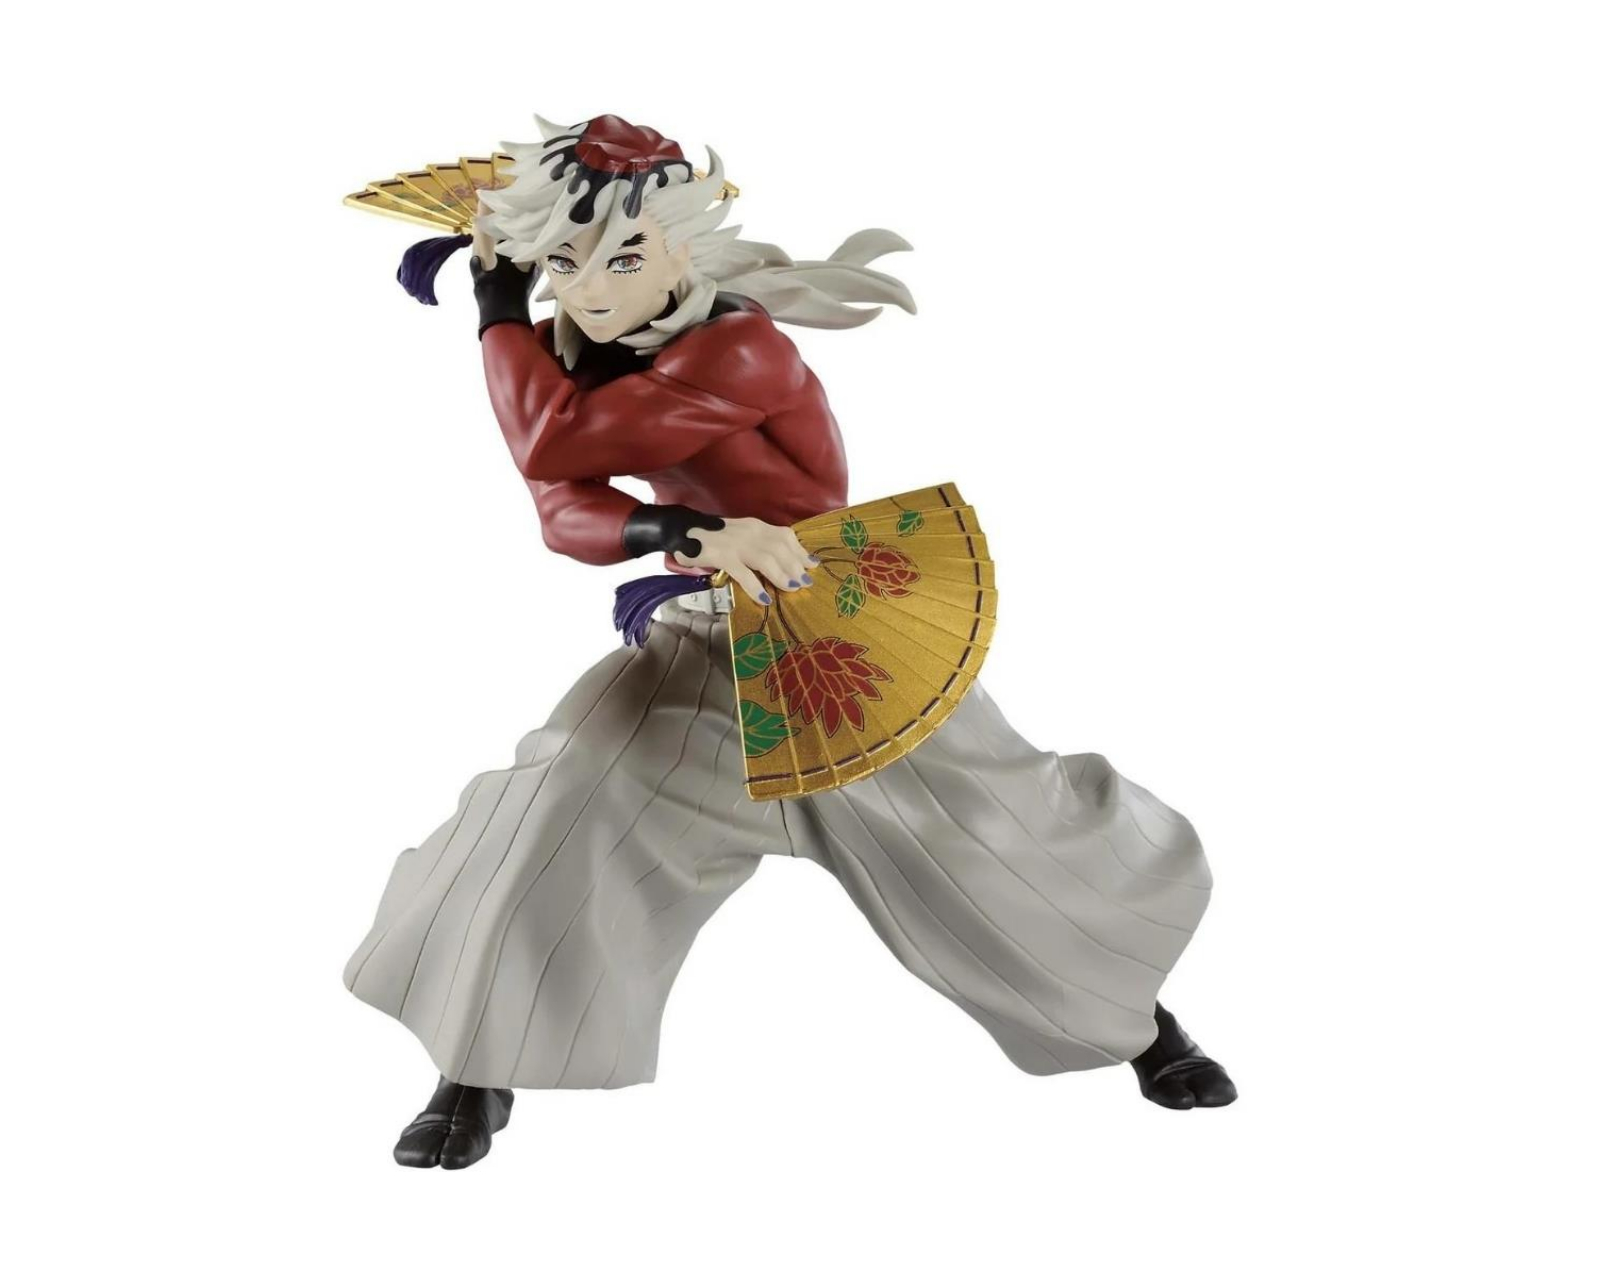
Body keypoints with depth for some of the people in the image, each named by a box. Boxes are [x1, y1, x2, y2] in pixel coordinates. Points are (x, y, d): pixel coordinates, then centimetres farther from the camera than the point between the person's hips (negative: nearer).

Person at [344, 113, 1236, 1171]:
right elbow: (565, 513, -17)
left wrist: (499, 309, -19)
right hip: (711, 641, 6)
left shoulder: (736, 352, -29)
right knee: (554, 811, -8)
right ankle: (479, 1074, 10)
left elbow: (551, 447, -33)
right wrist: (692, 535, -36)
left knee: (989, 839, 3)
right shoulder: (568, 357, -4)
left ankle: (1142, 1020, 30)